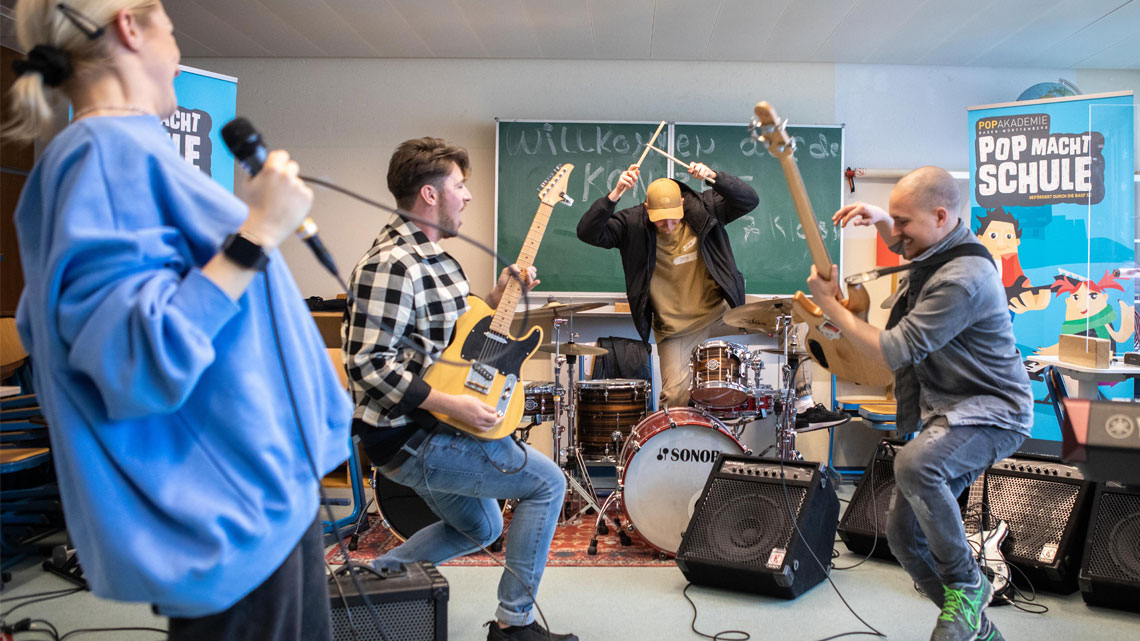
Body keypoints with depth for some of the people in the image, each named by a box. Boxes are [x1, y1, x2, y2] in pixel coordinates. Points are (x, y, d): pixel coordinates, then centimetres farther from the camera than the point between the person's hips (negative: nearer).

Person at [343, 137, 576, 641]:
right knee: (547, 481, -6)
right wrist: (451, 404, -26)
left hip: (428, 431, 10)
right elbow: (367, 364, -26)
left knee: (480, 529, 24)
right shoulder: (391, 264, -21)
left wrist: (498, 297, 4)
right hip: (408, 438, -10)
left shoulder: (433, 256, 11)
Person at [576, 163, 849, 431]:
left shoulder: (703, 207, -7)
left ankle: (804, 406, 6)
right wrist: (615, 194, -36)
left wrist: (714, 177, -32)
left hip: (720, 311, 3)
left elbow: (750, 200, -16)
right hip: (675, 328, -2)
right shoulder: (632, 224, -12)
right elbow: (588, 233, -22)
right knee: (676, 395, -16)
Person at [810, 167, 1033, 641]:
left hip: (991, 412, -10)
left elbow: (891, 352, -26)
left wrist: (828, 302, -16)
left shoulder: (962, 279, -26)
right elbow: (902, 245, 30)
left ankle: (966, 584, -15)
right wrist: (878, 220, 6)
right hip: (949, 411, 10)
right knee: (903, 533, 6)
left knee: (914, 465, -39)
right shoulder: (936, 248, 5)